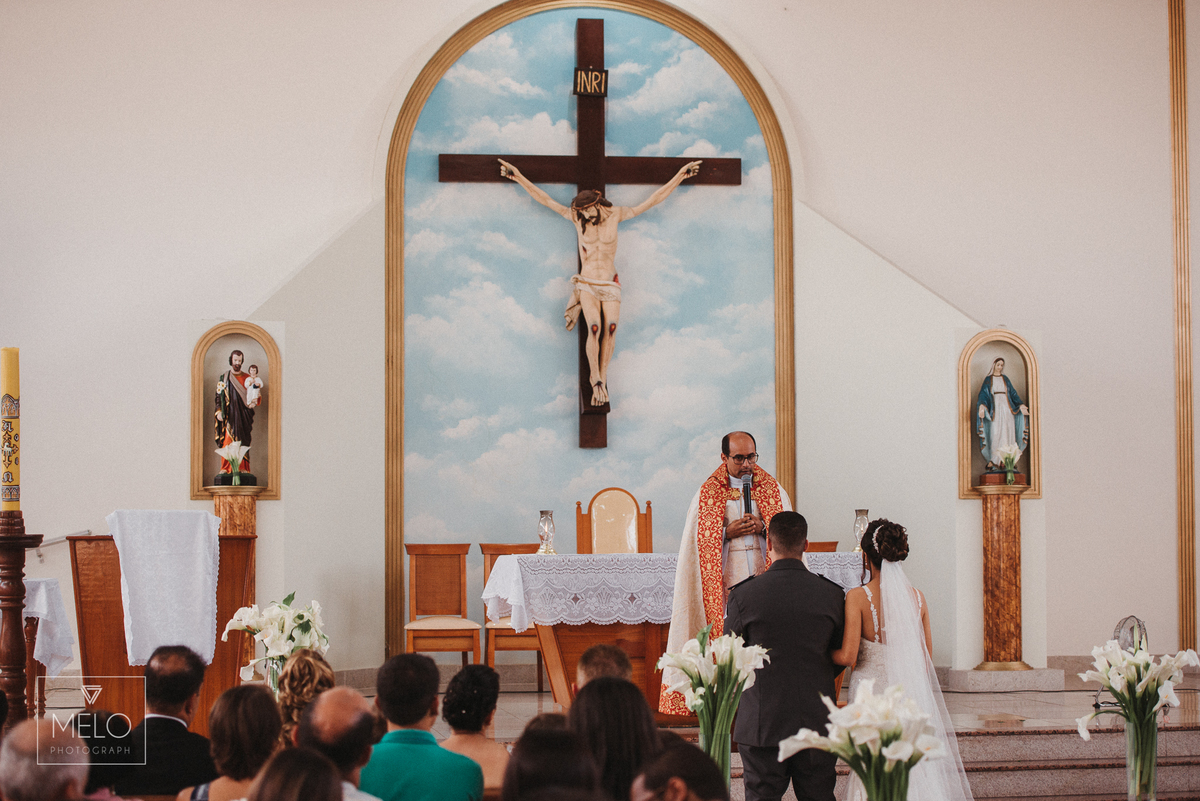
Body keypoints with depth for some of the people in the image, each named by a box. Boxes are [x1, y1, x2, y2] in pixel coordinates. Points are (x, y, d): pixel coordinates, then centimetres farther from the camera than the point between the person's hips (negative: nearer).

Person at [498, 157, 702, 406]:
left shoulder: (615, 214, -4)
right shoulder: (576, 217, -3)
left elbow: (652, 200, 0)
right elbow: (544, 199, -1)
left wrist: (680, 175, -2)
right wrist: (518, 177, -4)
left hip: (610, 285, 1)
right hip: (587, 284, -1)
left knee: (609, 330, -13)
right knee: (594, 329, -19)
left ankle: (602, 380, -3)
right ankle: (596, 381, -9)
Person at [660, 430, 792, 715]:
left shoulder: (773, 489, 11)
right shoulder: (707, 494, 6)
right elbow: (700, 542, 5)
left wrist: (763, 527, -7)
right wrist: (728, 533, -10)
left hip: (765, 576, 1)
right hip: (725, 582, -1)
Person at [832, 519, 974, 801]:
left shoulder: (857, 597, -10)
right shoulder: (917, 597, 3)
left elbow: (848, 656, -14)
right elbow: (928, 657, 8)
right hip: (914, 697, 4)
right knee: (919, 772, 10)